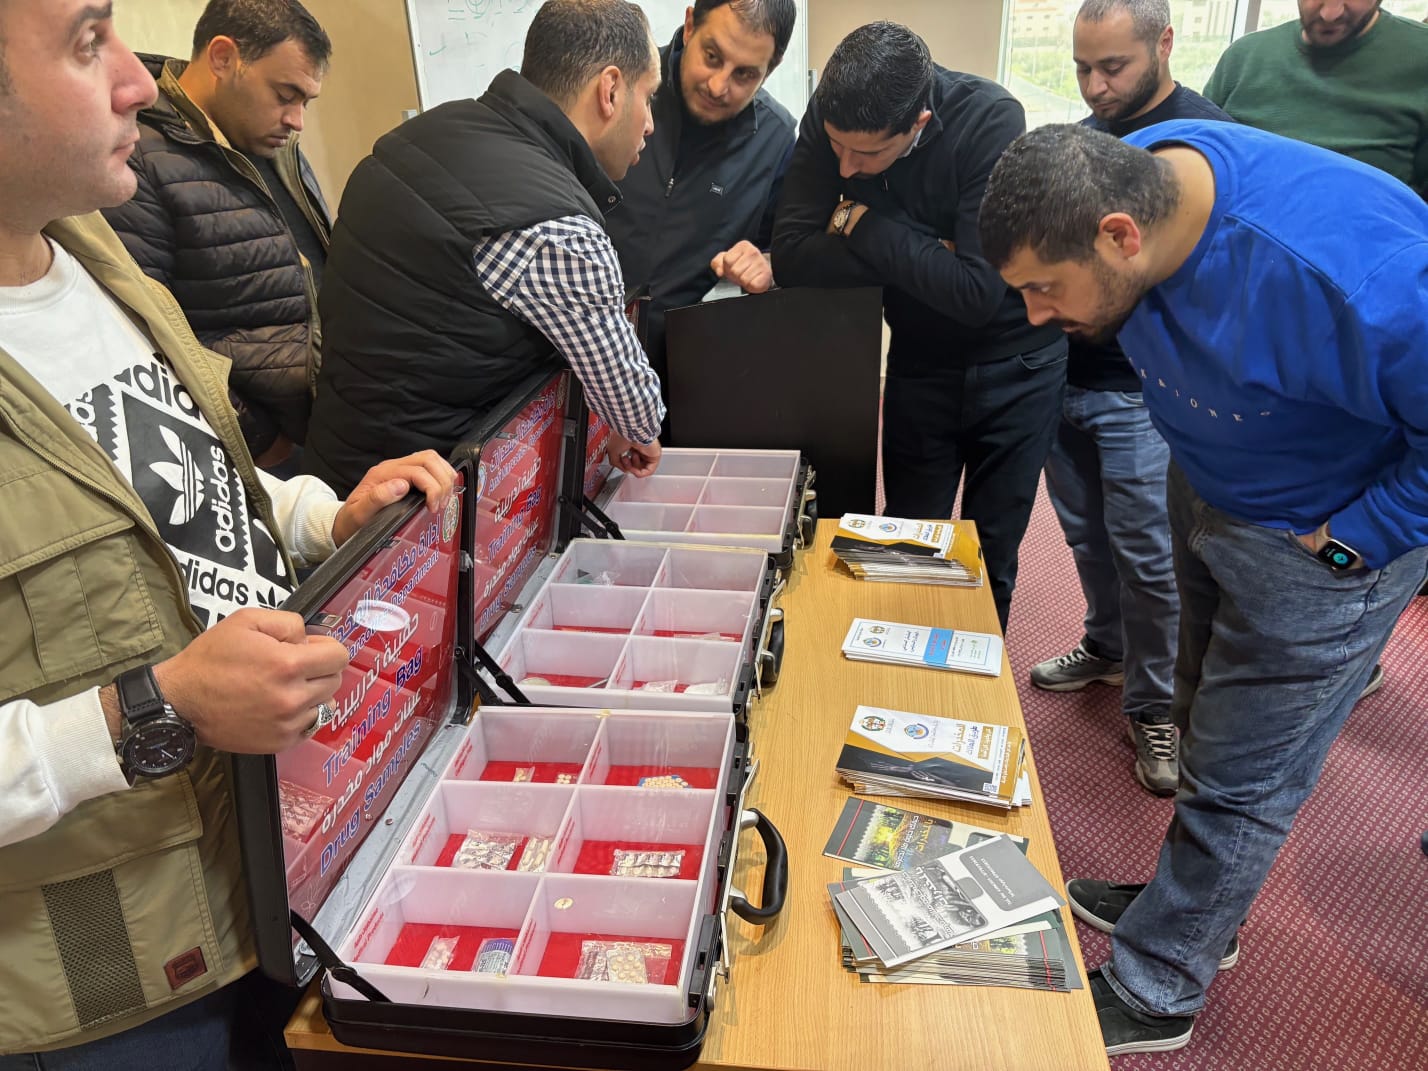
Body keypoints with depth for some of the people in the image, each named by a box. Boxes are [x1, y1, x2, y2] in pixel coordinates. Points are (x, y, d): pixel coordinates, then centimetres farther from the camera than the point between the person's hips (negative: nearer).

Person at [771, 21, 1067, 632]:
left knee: (990, 553, 9)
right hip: (920, 356, 3)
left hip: (1013, 359, -2)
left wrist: (861, 224, -25)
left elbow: (978, 292, -33)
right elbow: (793, 255, -21)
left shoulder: (991, 121, -26)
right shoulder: (832, 117, -15)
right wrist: (929, 259, -26)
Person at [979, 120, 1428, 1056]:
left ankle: (1153, 994, 26)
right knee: (1210, 722, 23)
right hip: (1210, 488, 7)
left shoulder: (1344, 272, -40)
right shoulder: (1125, 179, -15)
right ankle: (1198, 910, 46)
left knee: (1240, 780, 5)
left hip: (1323, 536, -7)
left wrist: (1349, 540, -21)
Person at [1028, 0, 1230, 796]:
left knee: (1146, 554, -1)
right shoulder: (1083, 135, 11)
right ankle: (1108, 647, 38)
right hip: (1065, 376, 6)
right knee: (1088, 534, 17)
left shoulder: (1209, 138, -10)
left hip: (1143, 390, -6)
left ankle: (1156, 707, 16)